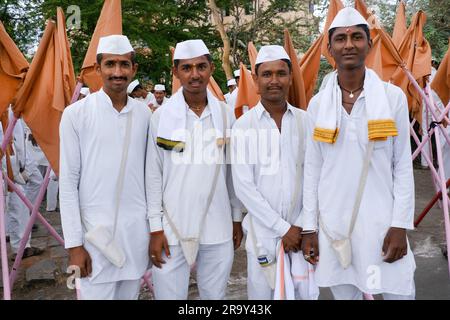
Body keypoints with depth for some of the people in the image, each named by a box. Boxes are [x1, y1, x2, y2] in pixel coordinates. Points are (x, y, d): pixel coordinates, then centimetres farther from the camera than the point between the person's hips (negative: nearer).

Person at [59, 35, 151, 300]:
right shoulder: (76, 114, -8)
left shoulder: (144, 113, 3)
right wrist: (74, 243, -8)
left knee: (130, 295, 17)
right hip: (96, 228, -3)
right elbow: (68, 181, -7)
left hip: (137, 228, 4)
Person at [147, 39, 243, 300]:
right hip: (172, 228, -2)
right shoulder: (162, 115, -5)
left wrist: (237, 218, 10)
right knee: (170, 294, 7)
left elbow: (233, 171, 7)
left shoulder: (226, 114, 1)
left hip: (218, 229, 2)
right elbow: (153, 175, -3)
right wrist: (156, 227, -4)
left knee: (215, 295, 15)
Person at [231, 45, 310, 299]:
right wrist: (283, 228, -9)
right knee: (262, 292, 8)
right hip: (263, 231, -1)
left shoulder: (306, 121, 2)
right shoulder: (244, 126, -5)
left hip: (302, 230, 2)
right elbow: (244, 186, -8)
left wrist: (304, 226, -5)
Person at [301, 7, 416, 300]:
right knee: (344, 293, 15)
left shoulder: (393, 97, -2)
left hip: (381, 221, -1)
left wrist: (400, 224, -7)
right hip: (333, 223, 2)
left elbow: (403, 166, -2)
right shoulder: (318, 104, 2)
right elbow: (312, 169, 4)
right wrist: (309, 227, 2)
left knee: (399, 292, 6)